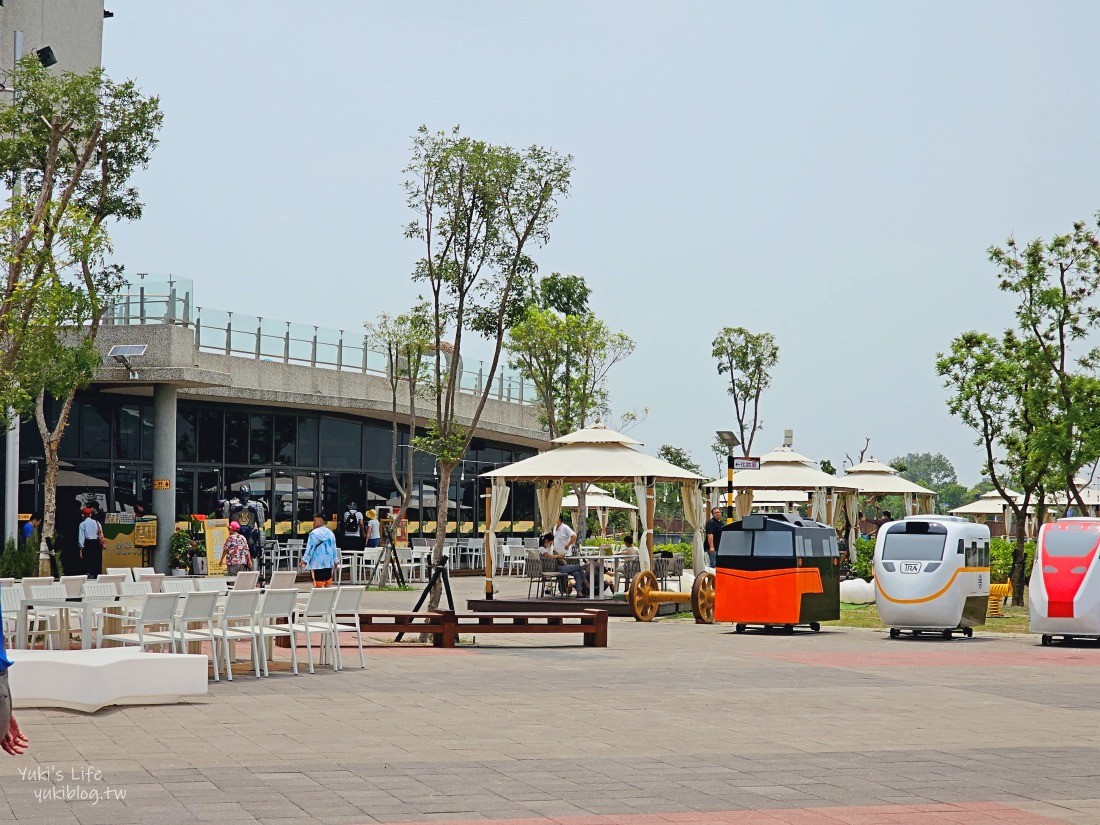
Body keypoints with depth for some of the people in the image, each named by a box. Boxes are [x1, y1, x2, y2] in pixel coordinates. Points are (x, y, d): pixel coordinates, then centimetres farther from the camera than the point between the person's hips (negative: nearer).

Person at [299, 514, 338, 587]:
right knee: (327, 585, 10)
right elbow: (334, 548, 15)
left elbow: (310, 548, -10)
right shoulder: (330, 533, 9)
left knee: (318, 585, -5)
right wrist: (336, 561, 25)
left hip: (317, 564, -6)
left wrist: (304, 560, -4)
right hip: (328, 563, 6)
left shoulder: (314, 533, -10)